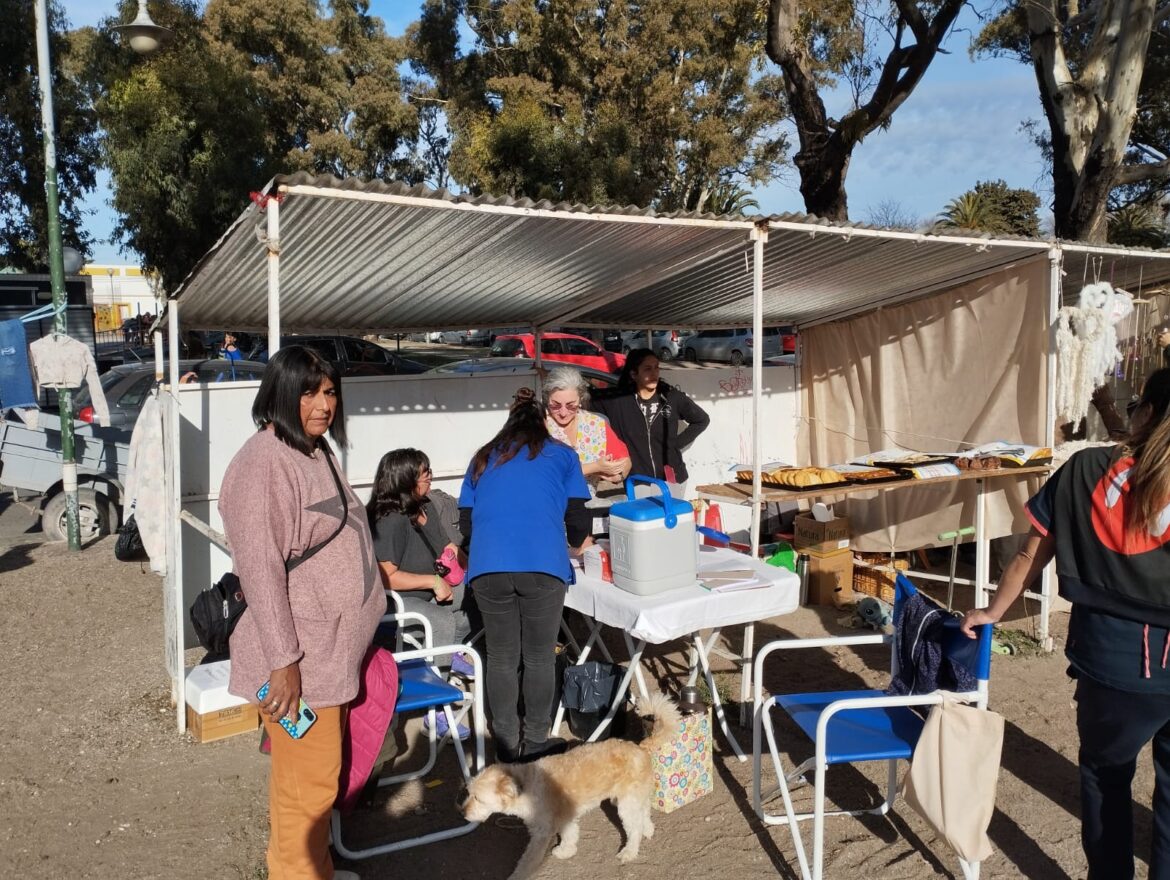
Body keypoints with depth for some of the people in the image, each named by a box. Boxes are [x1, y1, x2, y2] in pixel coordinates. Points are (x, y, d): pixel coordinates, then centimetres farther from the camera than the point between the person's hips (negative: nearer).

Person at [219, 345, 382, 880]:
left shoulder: (316, 451, 11)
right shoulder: (263, 463, -18)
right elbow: (260, 569, -22)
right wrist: (283, 662, -23)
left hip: (332, 647, 9)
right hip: (299, 657, -9)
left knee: (320, 771, 21)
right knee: (308, 781, 0)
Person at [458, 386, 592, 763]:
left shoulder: (483, 458, 25)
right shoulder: (561, 454, 19)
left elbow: (466, 522, 21)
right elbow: (578, 521, 13)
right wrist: (577, 542, 35)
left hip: (488, 568, 2)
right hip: (542, 565, -2)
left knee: (501, 658, 13)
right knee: (539, 657, 11)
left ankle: (507, 744, 22)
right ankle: (536, 742, 19)